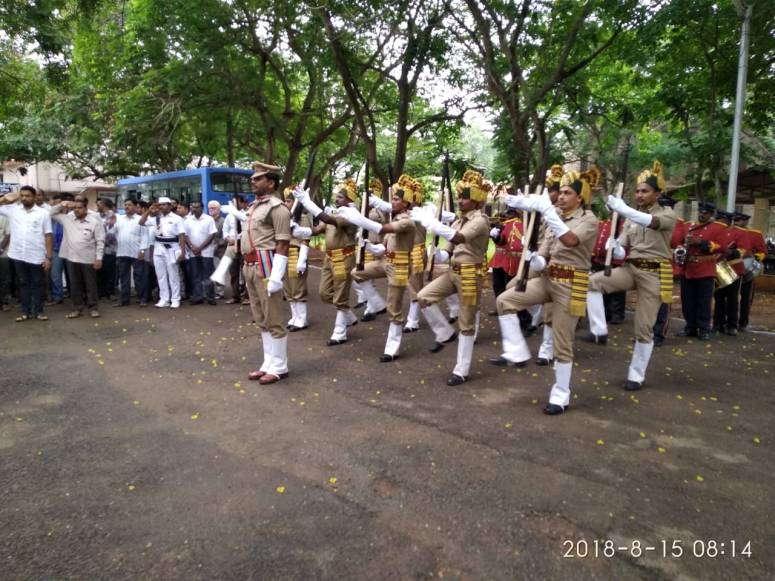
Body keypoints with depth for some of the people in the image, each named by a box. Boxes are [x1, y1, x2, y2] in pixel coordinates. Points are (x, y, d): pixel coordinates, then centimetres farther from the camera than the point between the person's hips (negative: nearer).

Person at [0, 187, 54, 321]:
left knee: (38, 284, 7)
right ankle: (25, 311, 19)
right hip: (18, 255, 3)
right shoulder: (12, 209, 6)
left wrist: (49, 257, -8)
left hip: (37, 257, -3)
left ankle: (38, 311, 16)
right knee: (23, 284, 11)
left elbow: (48, 236, -4)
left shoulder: (43, 213, -2)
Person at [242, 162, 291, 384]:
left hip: (266, 265, -9)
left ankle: (279, 367, 10)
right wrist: (248, 269, 18)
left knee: (274, 319, -1)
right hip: (251, 266, 9)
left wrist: (276, 276, -21)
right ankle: (269, 363, 25)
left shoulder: (277, 207, -10)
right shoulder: (254, 206, 17)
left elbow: (283, 244, -15)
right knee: (261, 319, 15)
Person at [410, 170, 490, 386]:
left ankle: (461, 371, 12)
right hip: (453, 271, 8)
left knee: (466, 324, 1)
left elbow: (457, 238, -33)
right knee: (424, 297, -6)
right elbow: (448, 252, 14)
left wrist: (429, 221, -32)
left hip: (471, 274, -8)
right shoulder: (459, 221, 12)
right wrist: (439, 255, -10)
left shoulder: (480, 220, -15)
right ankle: (445, 333, 13)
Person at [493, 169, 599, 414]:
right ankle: (517, 353, -2)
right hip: (548, 278, 6)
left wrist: (546, 210, -32)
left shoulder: (589, 220, -8)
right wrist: (536, 261, -14)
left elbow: (570, 240, -30)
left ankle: (561, 397, 13)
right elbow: (544, 254, 10)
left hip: (571, 283, -6)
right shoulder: (556, 219, 11)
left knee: (561, 343, -1)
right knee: (505, 300, -12)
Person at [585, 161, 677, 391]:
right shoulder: (630, 219, 10)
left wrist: (623, 209, -44)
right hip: (631, 268, 4)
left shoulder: (668, 214, -5)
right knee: (592, 281, -22)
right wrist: (615, 249, -19)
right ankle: (599, 330, -13)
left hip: (654, 273, -4)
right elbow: (622, 251, 7)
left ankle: (636, 375, 13)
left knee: (644, 328, -1)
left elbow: (652, 222, -30)